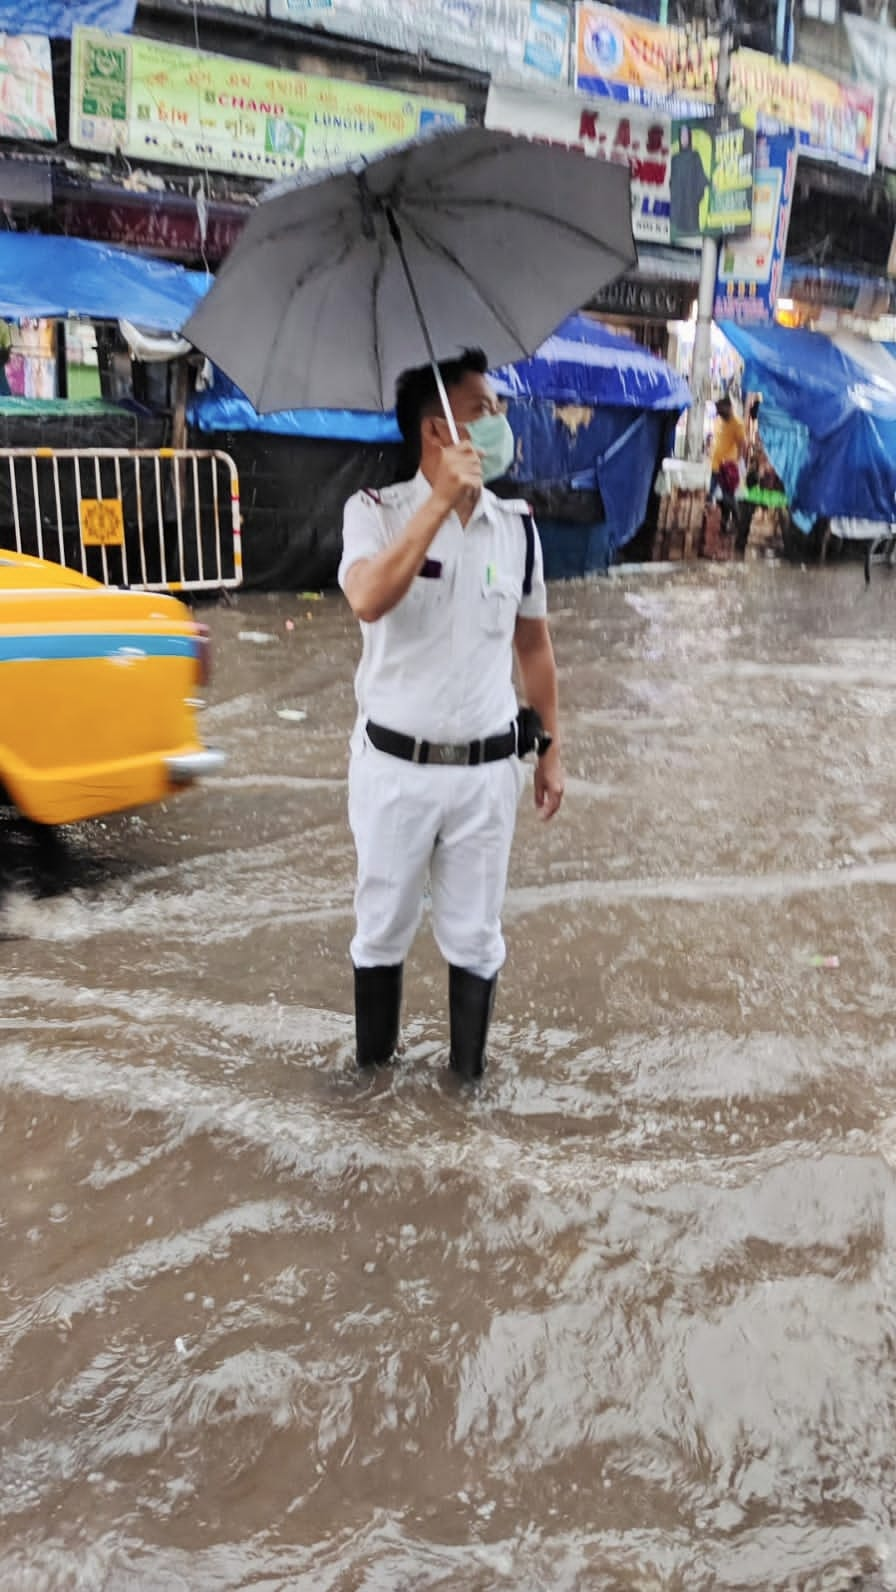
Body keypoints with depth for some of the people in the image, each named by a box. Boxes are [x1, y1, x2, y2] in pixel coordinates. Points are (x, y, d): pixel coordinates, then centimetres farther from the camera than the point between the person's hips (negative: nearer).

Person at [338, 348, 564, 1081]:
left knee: (475, 936, 13)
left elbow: (533, 643, 11)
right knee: (383, 928, 14)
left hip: (487, 770, 2)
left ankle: (470, 1072, 31)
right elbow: (368, 601, -29)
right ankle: (372, 1066, 35)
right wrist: (441, 500, -29)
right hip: (395, 766, -2)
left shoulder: (517, 526, 2)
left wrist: (550, 747, 11)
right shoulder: (377, 512, -8)